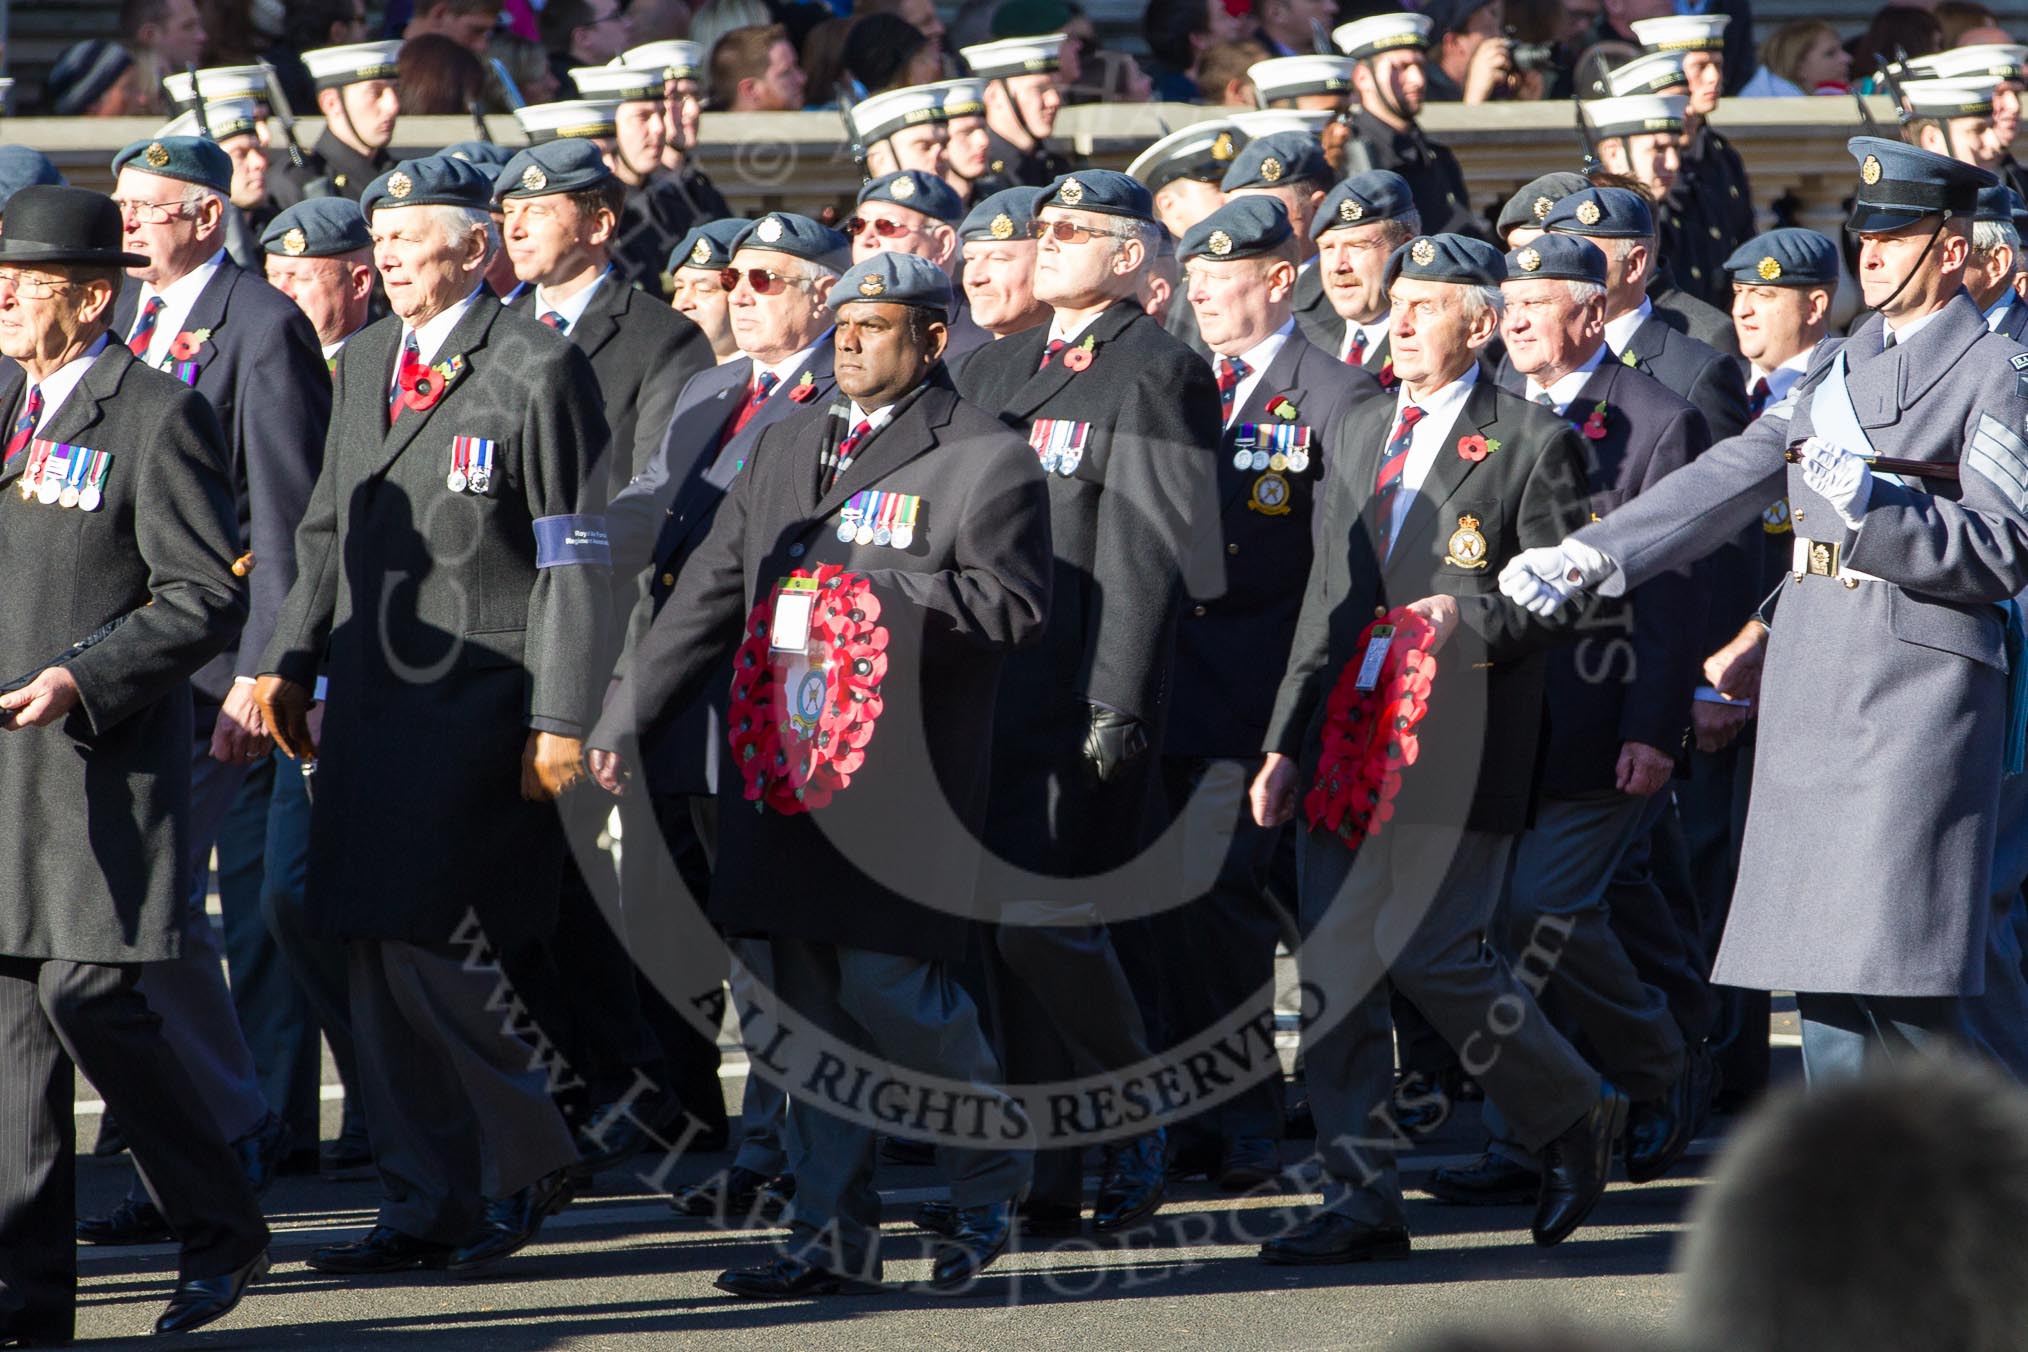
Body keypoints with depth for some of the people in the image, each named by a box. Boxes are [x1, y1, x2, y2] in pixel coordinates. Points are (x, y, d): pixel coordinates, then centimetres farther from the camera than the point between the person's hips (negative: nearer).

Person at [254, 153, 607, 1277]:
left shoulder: (539, 370, -6)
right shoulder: (364, 361, 15)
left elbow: (574, 561, -9)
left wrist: (561, 720, -14)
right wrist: (291, 663, 12)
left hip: (478, 707, -7)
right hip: (371, 699, 7)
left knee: (433, 950, -12)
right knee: (377, 955, 6)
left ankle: (527, 1163, 7)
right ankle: (425, 1205, 12)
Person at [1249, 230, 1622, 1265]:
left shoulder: (1532, 441, -2)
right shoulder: (1362, 432, 18)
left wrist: (1471, 620, -20)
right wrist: (1287, 741, 14)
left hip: (1459, 743, -6)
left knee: (1427, 950, -12)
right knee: (1334, 964, 1)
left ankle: (1576, 1114, 11)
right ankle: (1361, 1199, 6)